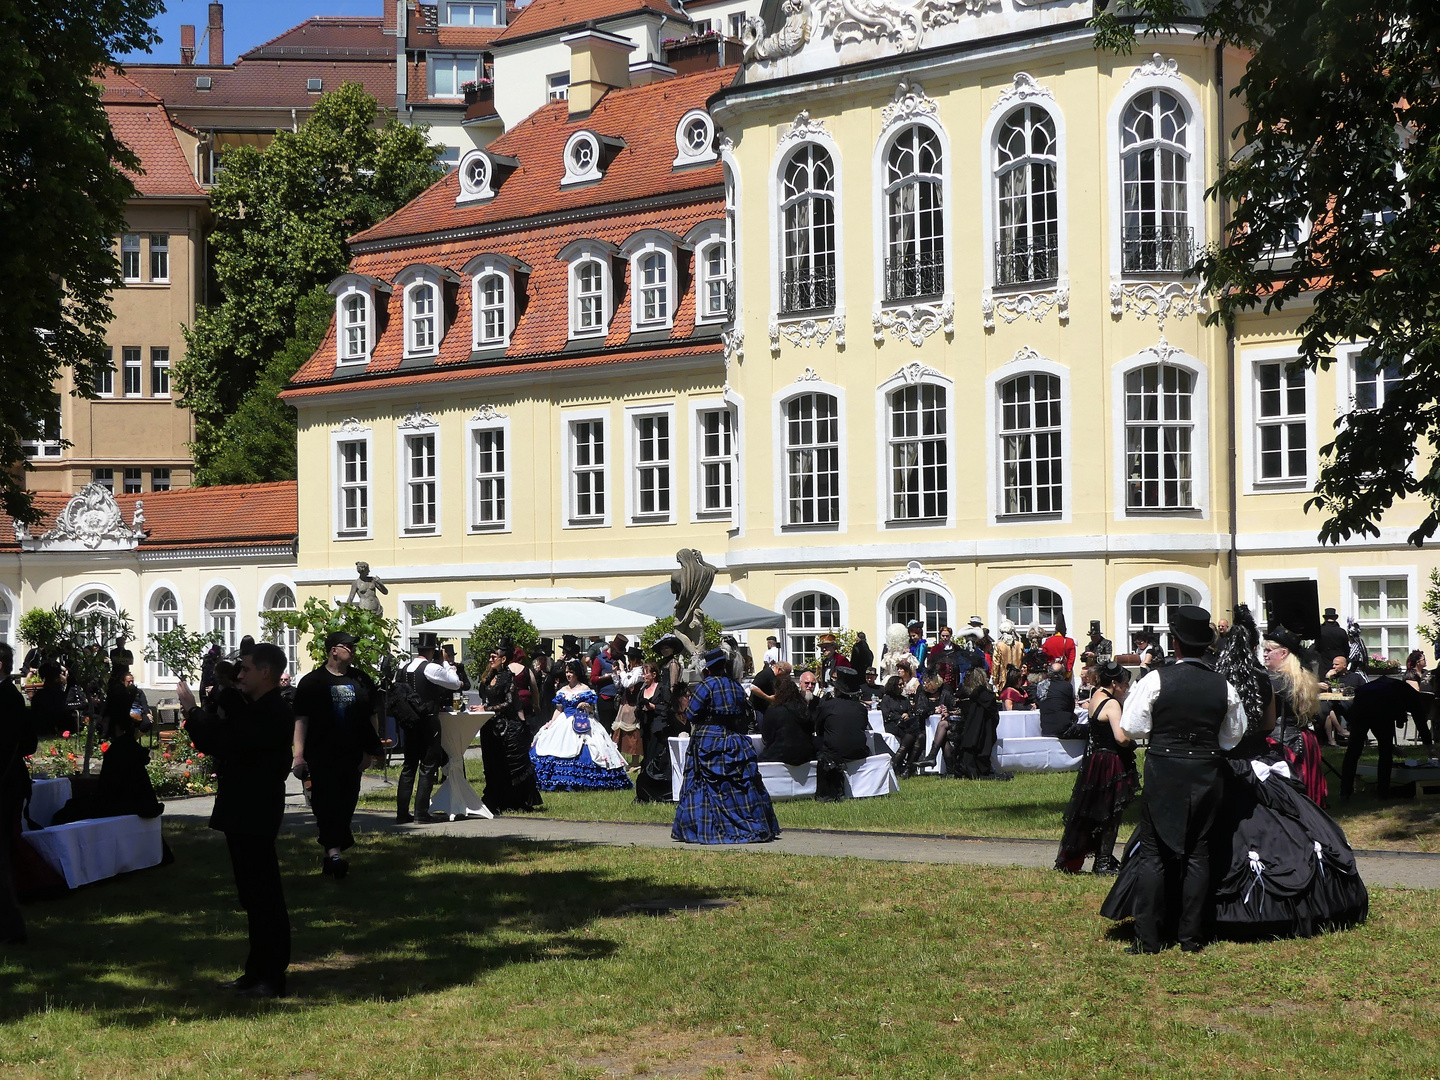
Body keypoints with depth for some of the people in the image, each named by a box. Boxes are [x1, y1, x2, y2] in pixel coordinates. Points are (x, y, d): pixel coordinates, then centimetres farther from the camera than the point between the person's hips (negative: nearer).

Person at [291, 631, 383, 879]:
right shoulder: (312, 682, -1)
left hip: (352, 756, 4)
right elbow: (301, 719, -4)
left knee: (346, 804, 6)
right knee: (326, 802, -12)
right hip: (322, 756, -4)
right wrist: (299, 755, -11)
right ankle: (334, 851, -19)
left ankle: (330, 853, 18)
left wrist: (372, 748, 5)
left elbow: (373, 716, 14)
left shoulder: (361, 680, 11)